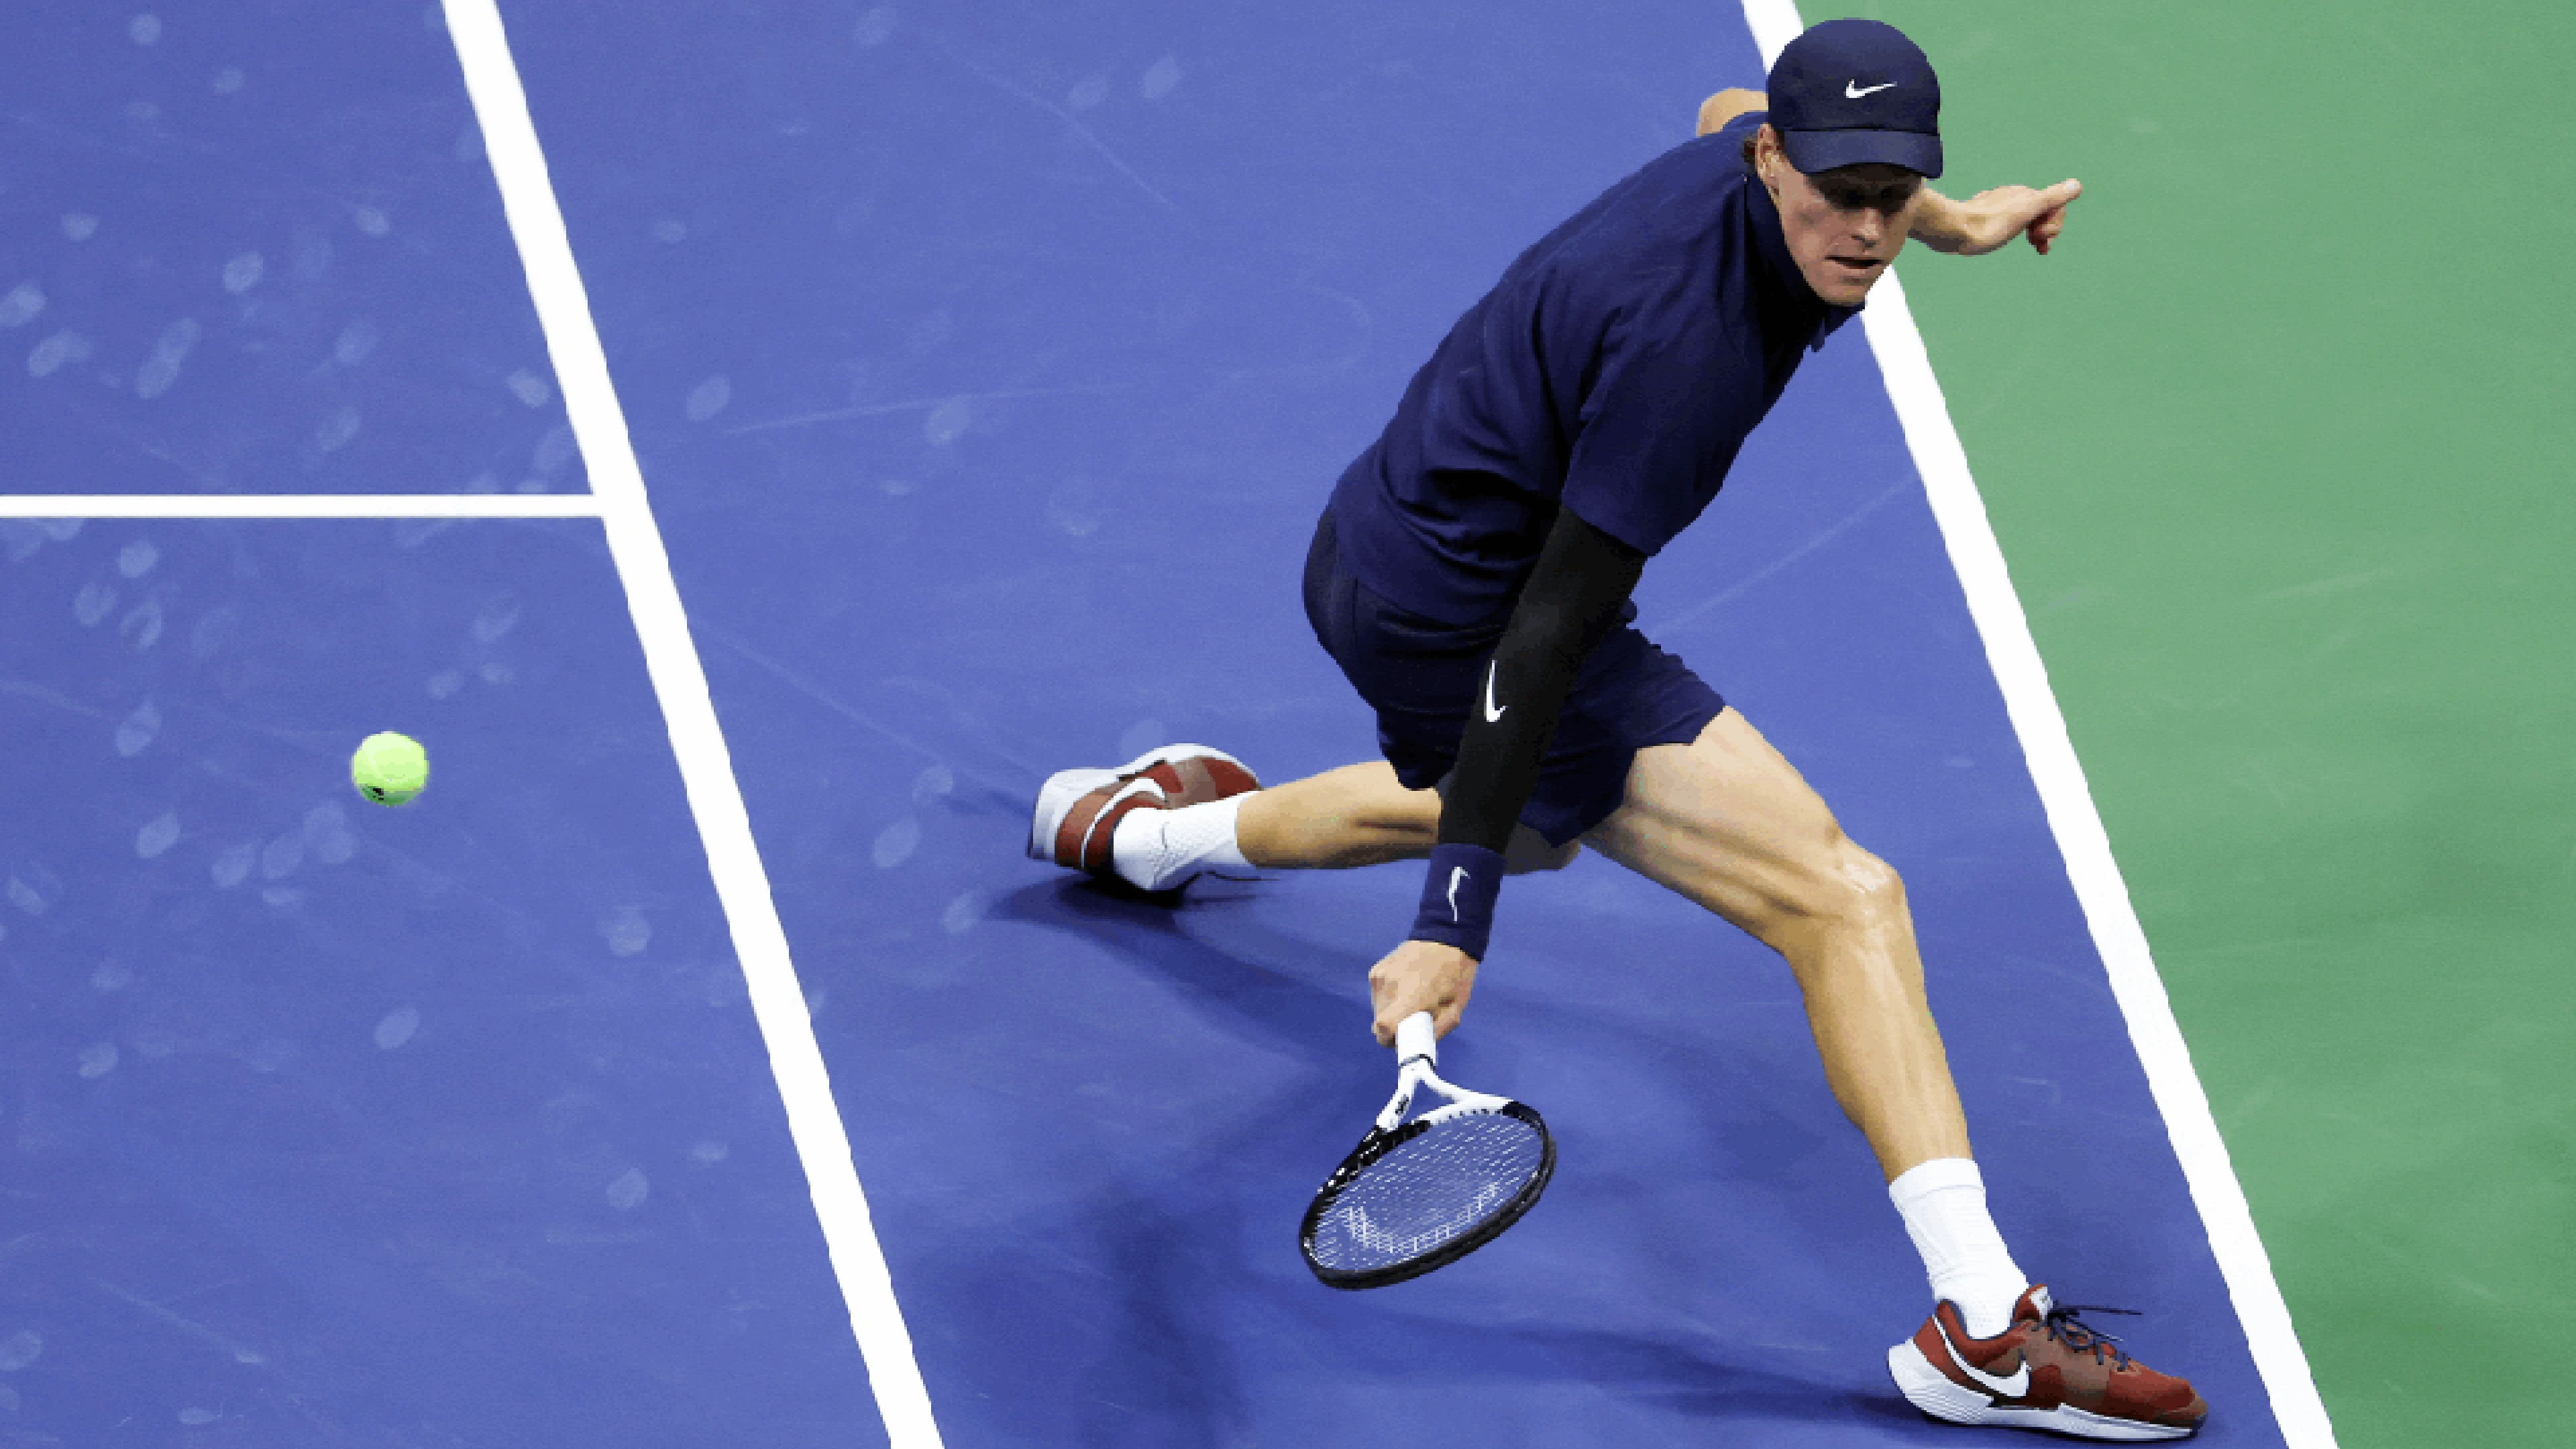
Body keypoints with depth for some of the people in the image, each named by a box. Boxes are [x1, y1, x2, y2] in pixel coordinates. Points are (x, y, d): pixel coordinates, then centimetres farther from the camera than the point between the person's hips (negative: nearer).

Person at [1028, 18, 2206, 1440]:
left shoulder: (1747, 155, -8)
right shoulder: (1687, 339, -32)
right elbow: (1548, 633, -32)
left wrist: (1946, 224, 21)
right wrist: (1456, 922, -31)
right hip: (1463, 616, -10)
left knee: (1514, 814, 44)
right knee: (1839, 897, -18)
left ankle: (1138, 825, 65)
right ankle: (1985, 1330, -24)